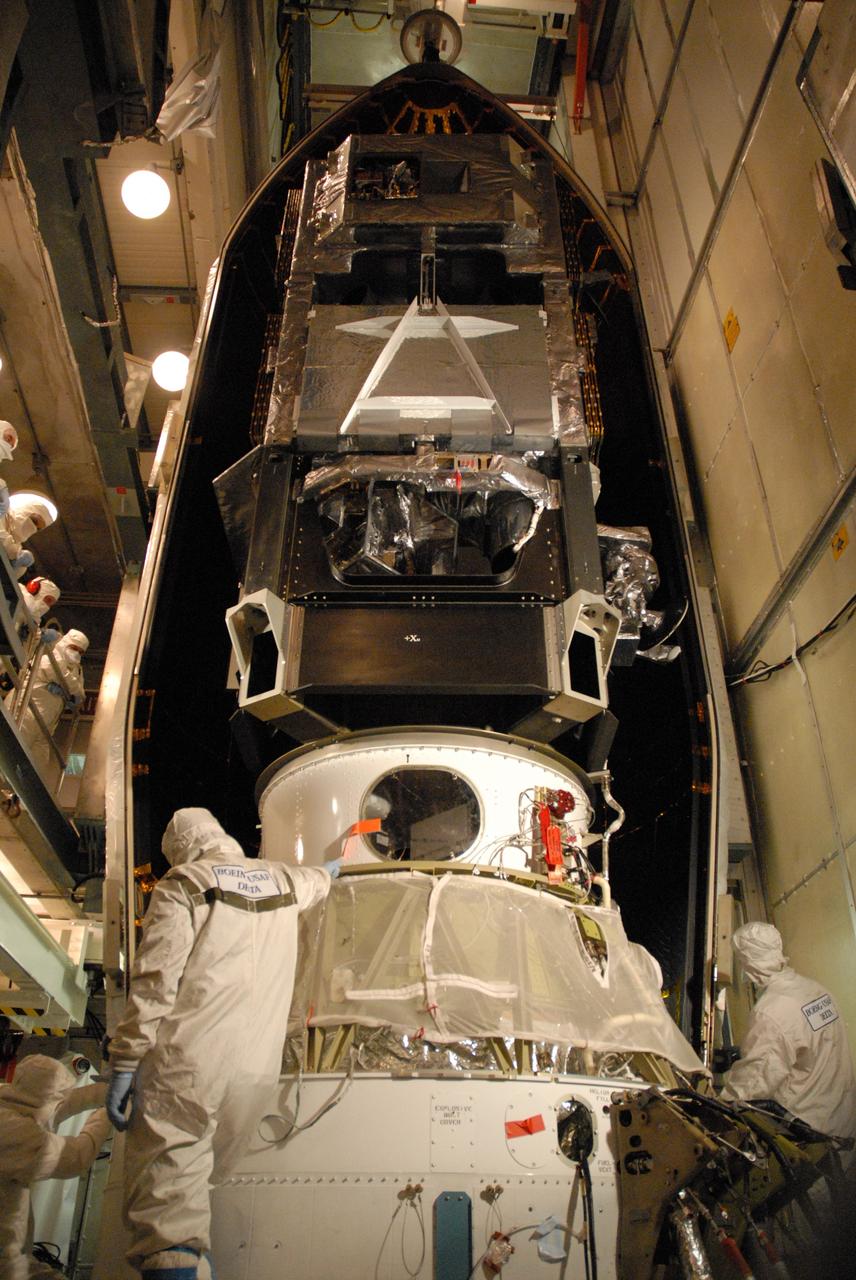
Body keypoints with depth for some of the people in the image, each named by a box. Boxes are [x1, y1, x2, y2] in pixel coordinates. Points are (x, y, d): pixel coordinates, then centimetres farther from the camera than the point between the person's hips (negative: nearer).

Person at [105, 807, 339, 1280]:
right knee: (200, 1174, 18)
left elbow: (155, 979, -6)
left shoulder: (182, 884, 3)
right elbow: (314, 881, 43)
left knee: (167, 1181, -9)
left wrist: (125, 1063, -3)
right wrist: (327, 870, 65)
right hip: (257, 1066, 5)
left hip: (189, 1058, -5)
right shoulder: (281, 878, 19)